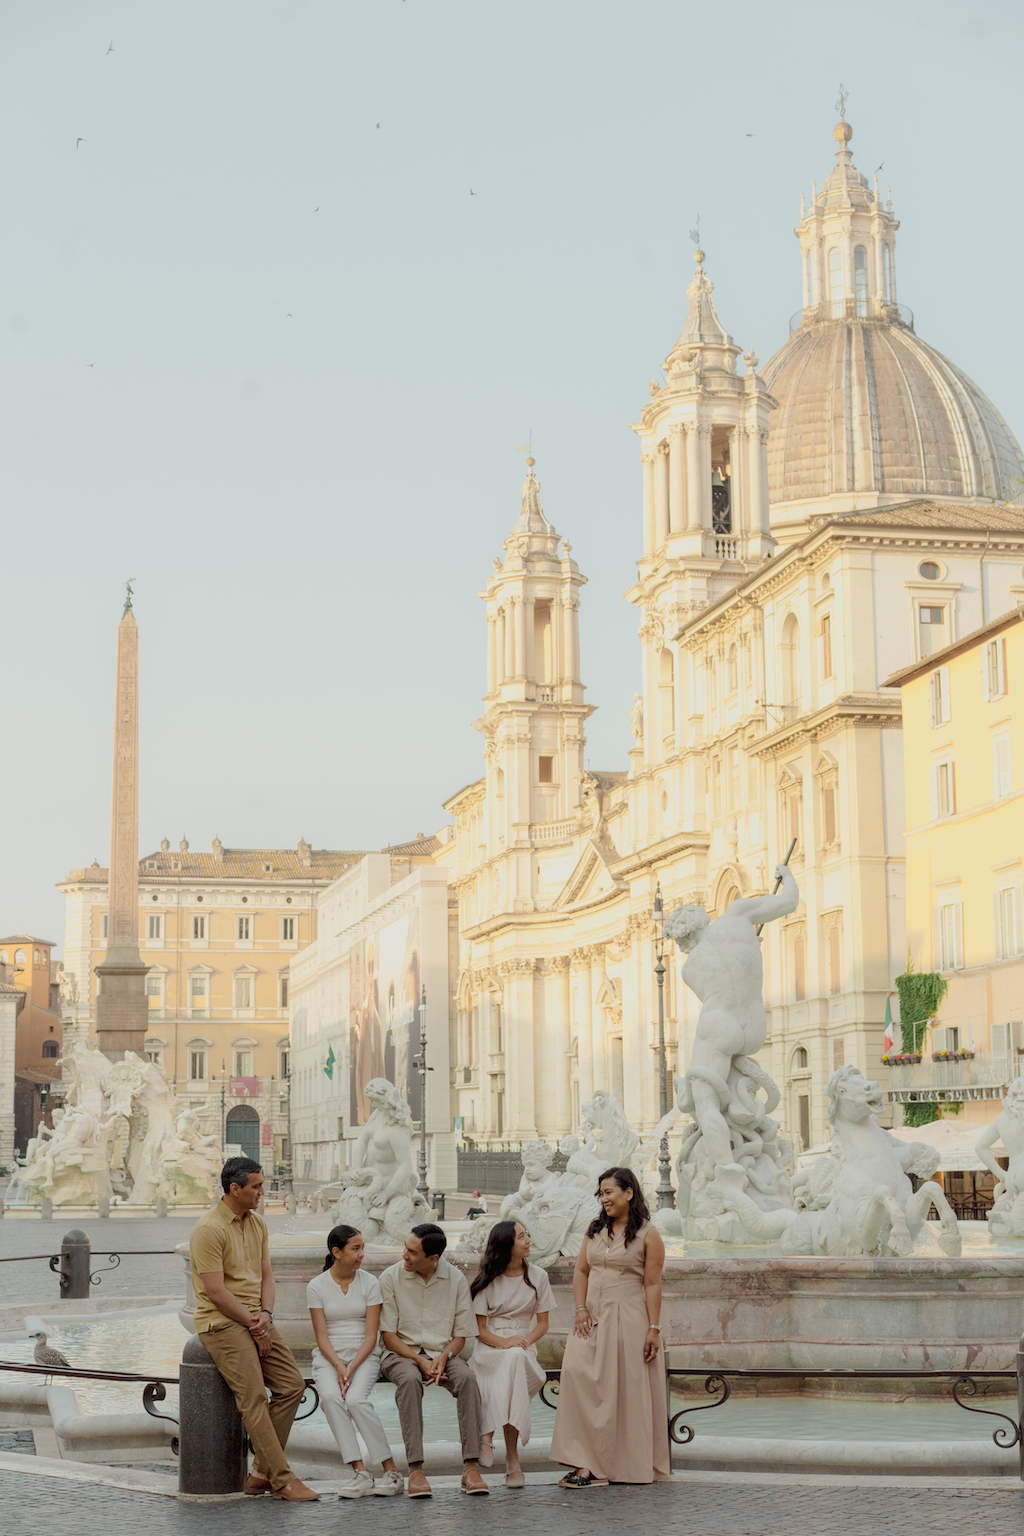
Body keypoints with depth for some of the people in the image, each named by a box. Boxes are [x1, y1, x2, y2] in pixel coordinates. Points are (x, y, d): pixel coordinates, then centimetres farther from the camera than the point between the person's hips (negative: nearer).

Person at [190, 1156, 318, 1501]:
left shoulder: (257, 1224, 12)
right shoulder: (209, 1229, -14)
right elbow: (216, 1292, -17)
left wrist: (265, 1314, -4)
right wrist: (253, 1324, -12)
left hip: (255, 1319, 8)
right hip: (221, 1321, -8)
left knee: (292, 1385, -3)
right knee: (253, 1396, -18)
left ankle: (262, 1472, 2)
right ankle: (282, 1479, -19)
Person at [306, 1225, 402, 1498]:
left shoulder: (370, 1283, 2)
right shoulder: (317, 1286, 2)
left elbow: (371, 1335, -3)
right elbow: (322, 1336, -2)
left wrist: (352, 1368, -17)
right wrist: (338, 1366, -18)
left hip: (364, 1355, -1)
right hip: (329, 1356, 1)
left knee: (355, 1399, -30)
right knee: (330, 1396, -32)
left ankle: (391, 1471, -23)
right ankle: (359, 1473, -32)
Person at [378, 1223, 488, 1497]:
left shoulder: (456, 1279, 1)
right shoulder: (391, 1278, -3)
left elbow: (461, 1335, 6)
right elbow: (388, 1335, -3)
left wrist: (443, 1356, -16)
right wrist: (419, 1360, -16)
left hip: (443, 1353, 1)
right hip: (403, 1353, -1)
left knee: (467, 1379, -31)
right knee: (410, 1380, -37)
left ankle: (471, 1467, -32)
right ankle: (416, 1469, -39)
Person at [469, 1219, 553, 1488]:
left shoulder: (537, 1276, 11)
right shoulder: (487, 1279, 4)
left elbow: (543, 1323, 10)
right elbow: (479, 1328, 1)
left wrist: (525, 1340, -12)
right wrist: (503, 1342, -18)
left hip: (524, 1347, 2)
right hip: (489, 1349, -2)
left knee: (515, 1359, -36)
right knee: (511, 1359, -37)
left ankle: (488, 1434, -35)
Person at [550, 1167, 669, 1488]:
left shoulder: (648, 1235, -2)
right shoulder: (595, 1229, 13)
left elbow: (653, 1285, -5)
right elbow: (581, 1271, 13)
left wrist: (654, 1329, -10)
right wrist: (580, 1309, -2)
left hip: (628, 1320, -4)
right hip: (593, 1319, 4)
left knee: (628, 1389, -2)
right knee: (578, 1375, -11)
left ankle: (634, 1467, 11)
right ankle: (587, 1463, -11)